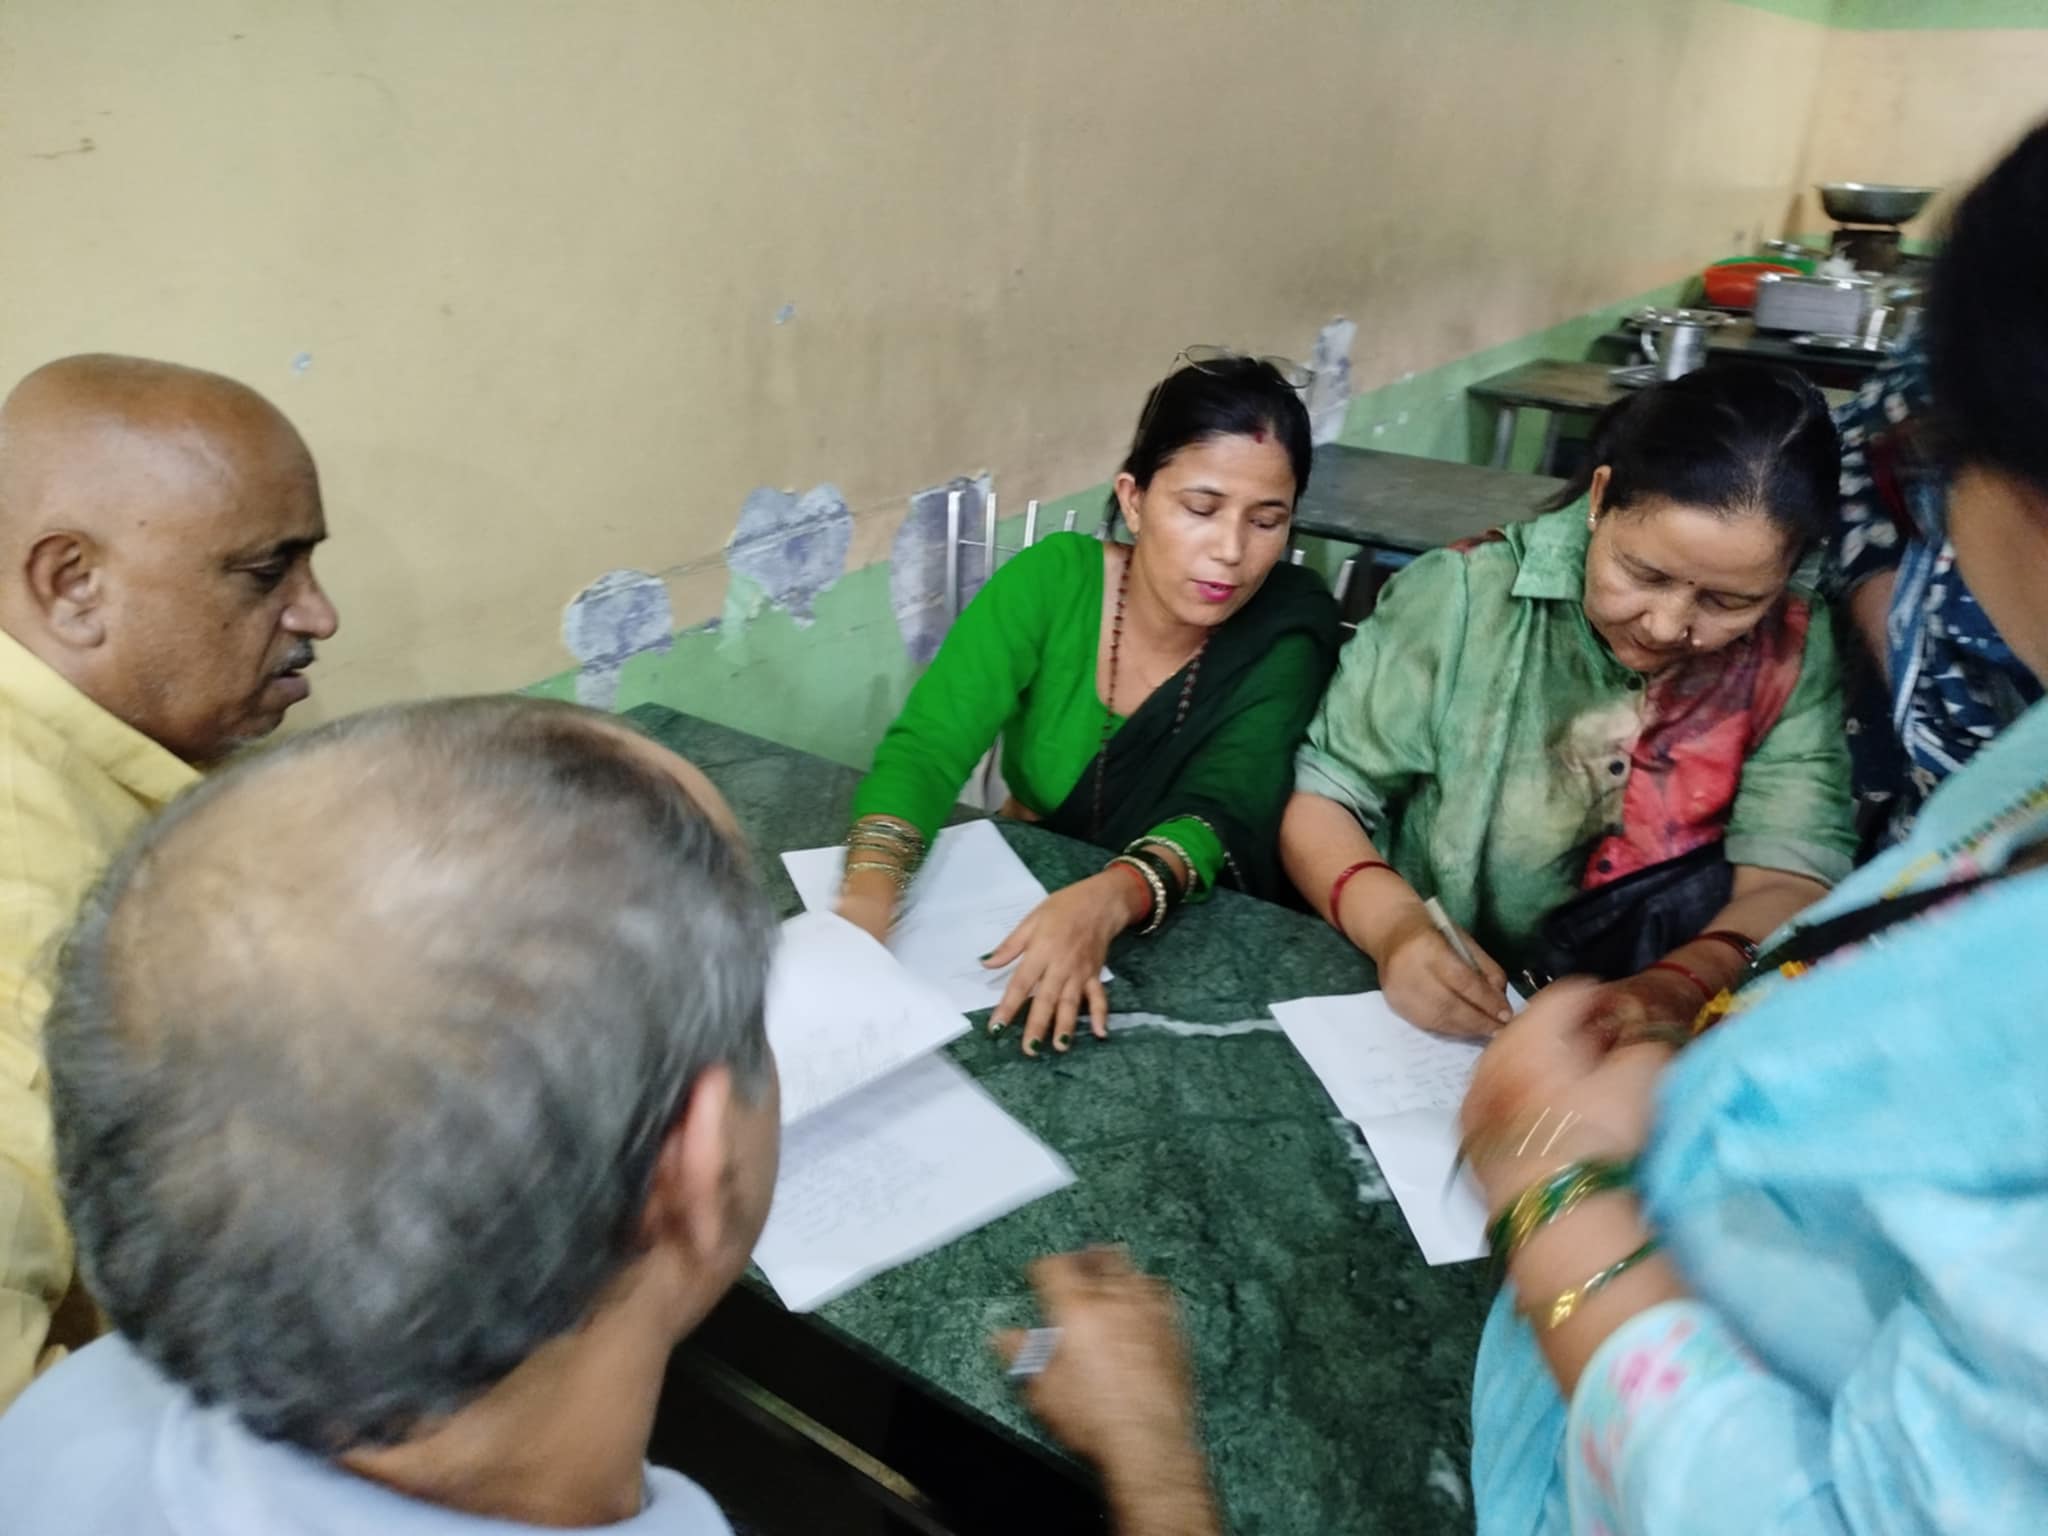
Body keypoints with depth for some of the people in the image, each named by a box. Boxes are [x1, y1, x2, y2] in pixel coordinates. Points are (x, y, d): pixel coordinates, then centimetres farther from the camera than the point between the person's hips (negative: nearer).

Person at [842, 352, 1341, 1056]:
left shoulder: (1291, 633, -14)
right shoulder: (1053, 580, -13)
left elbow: (1218, 815, -25)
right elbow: (925, 748, -21)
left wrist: (1108, 900, -46)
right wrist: (868, 895, -40)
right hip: (1015, 896, 1)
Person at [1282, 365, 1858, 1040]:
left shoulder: (1796, 653, -4)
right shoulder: (1466, 596, -11)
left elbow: (1792, 880, -11)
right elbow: (1318, 792, -7)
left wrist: (1682, 985, -31)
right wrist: (1393, 924, -26)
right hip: (1426, 1026, 0)